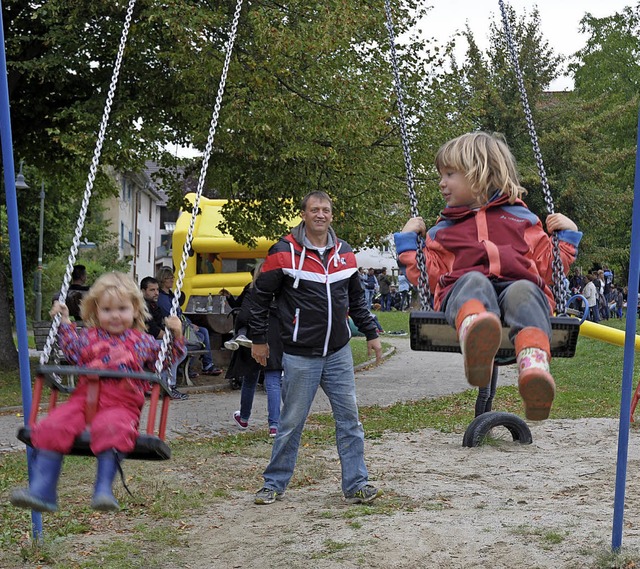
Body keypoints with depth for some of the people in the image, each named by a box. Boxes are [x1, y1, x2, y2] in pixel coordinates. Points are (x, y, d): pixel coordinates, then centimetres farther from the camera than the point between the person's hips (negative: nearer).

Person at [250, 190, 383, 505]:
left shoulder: (344, 253, 8)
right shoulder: (284, 252, -7)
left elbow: (356, 299, 20)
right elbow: (261, 296, -1)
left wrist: (371, 334, 17)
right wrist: (259, 340, 1)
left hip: (339, 353, 4)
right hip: (299, 356, -4)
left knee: (349, 419, 2)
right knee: (291, 423, 3)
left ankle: (356, 484, 9)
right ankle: (274, 484, 16)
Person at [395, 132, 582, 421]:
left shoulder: (521, 219, 30)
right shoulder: (443, 230, 33)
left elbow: (548, 270, 27)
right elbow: (428, 278, 23)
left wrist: (567, 236, 18)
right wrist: (408, 242, 22)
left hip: (518, 284, 0)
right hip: (462, 291, 0)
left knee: (524, 291, -37)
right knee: (474, 281, -38)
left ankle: (534, 368, -66)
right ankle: (476, 348, -74)